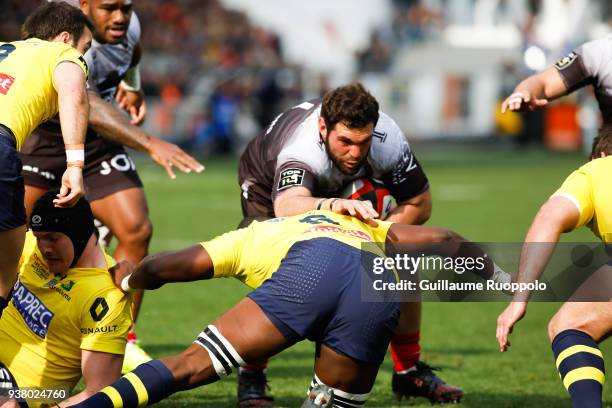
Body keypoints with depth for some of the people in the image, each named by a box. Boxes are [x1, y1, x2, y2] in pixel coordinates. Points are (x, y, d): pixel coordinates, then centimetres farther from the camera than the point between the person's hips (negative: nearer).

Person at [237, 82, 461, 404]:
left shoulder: (388, 141, -34)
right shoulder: (301, 148, -47)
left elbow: (419, 205, -21)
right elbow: (286, 206, -68)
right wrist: (332, 205, -88)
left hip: (343, 192, 4)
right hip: (271, 187, -4)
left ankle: (408, 371, 8)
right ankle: (251, 378, -9)